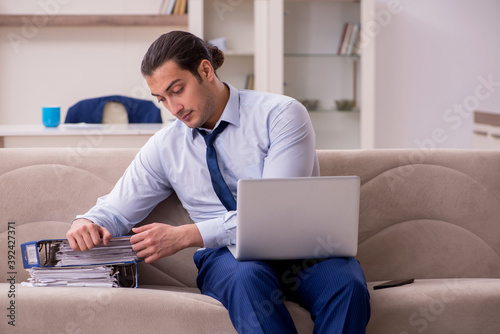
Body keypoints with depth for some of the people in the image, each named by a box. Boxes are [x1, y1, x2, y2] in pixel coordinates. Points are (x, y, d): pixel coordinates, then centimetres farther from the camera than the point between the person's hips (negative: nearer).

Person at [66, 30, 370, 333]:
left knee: (346, 282, -36)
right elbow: (114, 212, 18)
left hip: (301, 246, -2)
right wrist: (86, 224, -8)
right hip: (226, 256, 2)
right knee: (248, 275, -36)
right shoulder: (165, 146, 11)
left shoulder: (281, 114, -4)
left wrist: (186, 235, -21)